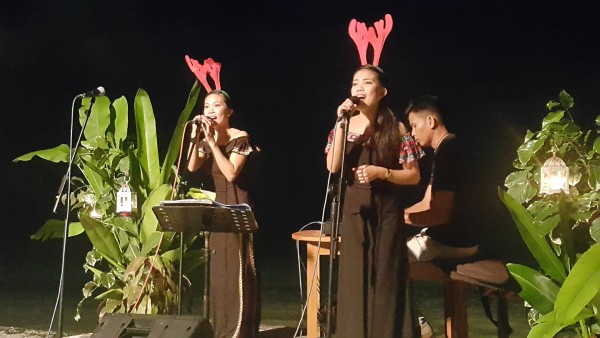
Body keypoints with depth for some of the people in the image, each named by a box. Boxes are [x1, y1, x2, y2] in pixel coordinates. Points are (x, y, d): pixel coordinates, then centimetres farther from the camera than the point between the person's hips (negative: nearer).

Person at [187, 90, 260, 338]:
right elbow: (192, 167, -6)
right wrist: (195, 137, -14)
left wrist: (213, 142, -20)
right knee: (218, 270, 9)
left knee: (236, 269, -8)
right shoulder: (206, 140, 10)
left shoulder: (240, 138, -10)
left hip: (236, 205, -7)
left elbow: (231, 173, -21)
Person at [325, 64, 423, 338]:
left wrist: (381, 172, -14)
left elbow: (413, 176, 1)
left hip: (386, 210, -2)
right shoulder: (345, 126, 6)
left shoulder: (395, 129, 0)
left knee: (386, 279, -3)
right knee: (355, 279, 1)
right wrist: (341, 123, -12)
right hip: (354, 210, 2)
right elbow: (333, 167, -8)